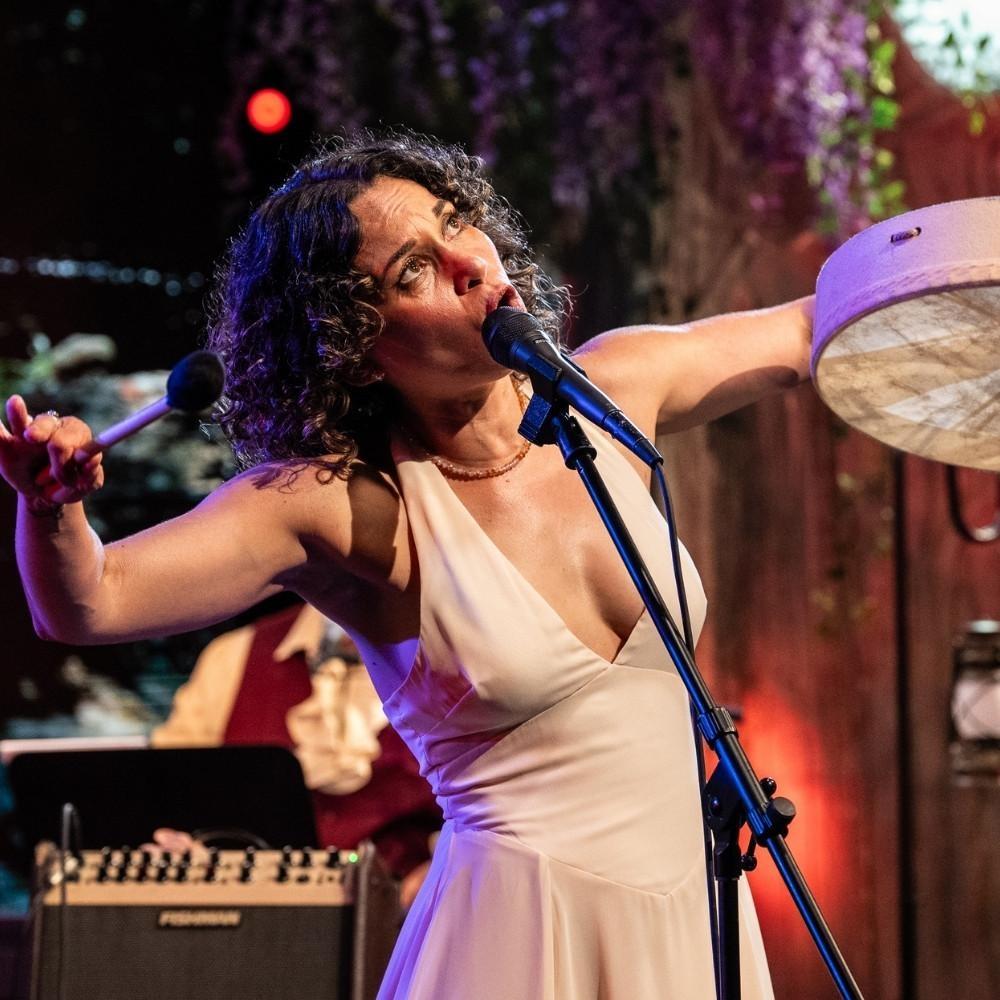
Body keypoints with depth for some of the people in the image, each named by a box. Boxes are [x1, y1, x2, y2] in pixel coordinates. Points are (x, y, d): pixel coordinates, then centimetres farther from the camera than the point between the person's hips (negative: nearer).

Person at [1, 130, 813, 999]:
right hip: (524, 930, -5)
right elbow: (87, 606, -22)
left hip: (692, 907, 5)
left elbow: (799, 333, 13)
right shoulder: (347, 504, -14)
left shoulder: (607, 393, -2)